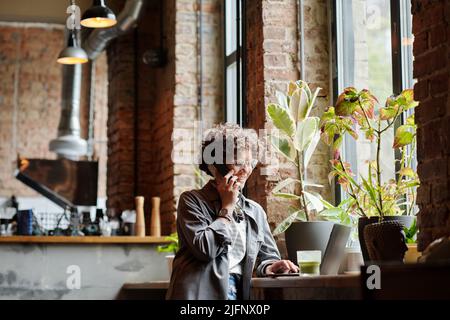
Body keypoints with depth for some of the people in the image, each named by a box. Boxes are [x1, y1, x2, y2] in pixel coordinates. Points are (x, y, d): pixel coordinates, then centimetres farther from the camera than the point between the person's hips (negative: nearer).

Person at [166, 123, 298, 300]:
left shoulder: (255, 211, 19)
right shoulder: (192, 200, 3)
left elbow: (267, 254, 23)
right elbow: (205, 249, -10)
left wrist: (269, 267, 0)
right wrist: (226, 207, -1)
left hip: (239, 292, 5)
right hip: (202, 292, -5)